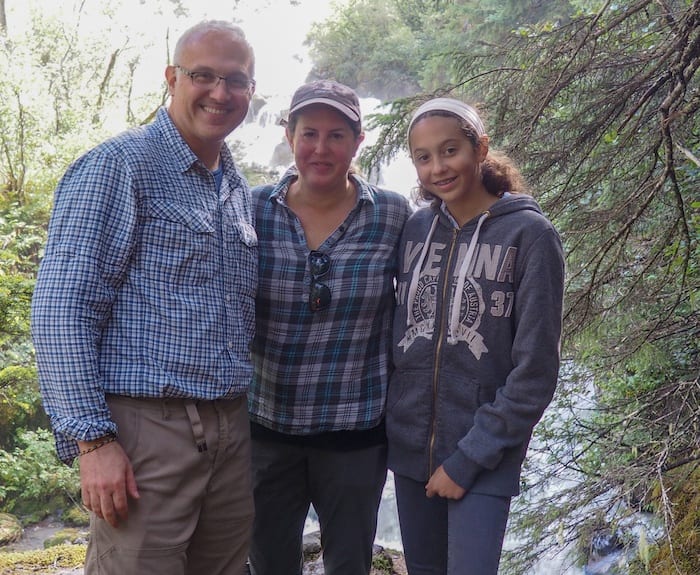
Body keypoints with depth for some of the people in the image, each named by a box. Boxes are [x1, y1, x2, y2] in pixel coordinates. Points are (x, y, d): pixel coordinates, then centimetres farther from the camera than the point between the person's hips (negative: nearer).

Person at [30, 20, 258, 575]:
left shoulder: (239, 189, 14)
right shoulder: (118, 165, -8)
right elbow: (60, 308, -14)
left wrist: (244, 414, 14)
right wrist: (91, 438, -18)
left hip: (231, 426, 7)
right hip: (144, 428, -7)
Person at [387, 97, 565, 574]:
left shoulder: (530, 235, -11)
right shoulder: (415, 229, 2)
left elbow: (534, 373, -13)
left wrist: (468, 458, -13)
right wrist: (388, 419, 3)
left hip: (485, 457, -4)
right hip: (410, 446, 5)